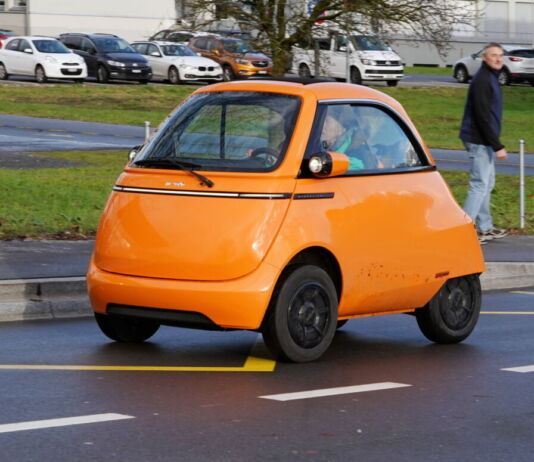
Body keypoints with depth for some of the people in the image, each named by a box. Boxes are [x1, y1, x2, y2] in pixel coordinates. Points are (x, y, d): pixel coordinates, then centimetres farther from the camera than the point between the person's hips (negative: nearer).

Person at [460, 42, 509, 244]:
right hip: (479, 141, -10)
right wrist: (497, 146, -24)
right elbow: (483, 116, -23)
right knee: (480, 184, -10)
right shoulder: (482, 80, -18)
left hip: (484, 141, 10)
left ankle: (485, 227, 26)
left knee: (487, 183, 17)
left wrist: (494, 144, 21)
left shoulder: (491, 78, 14)